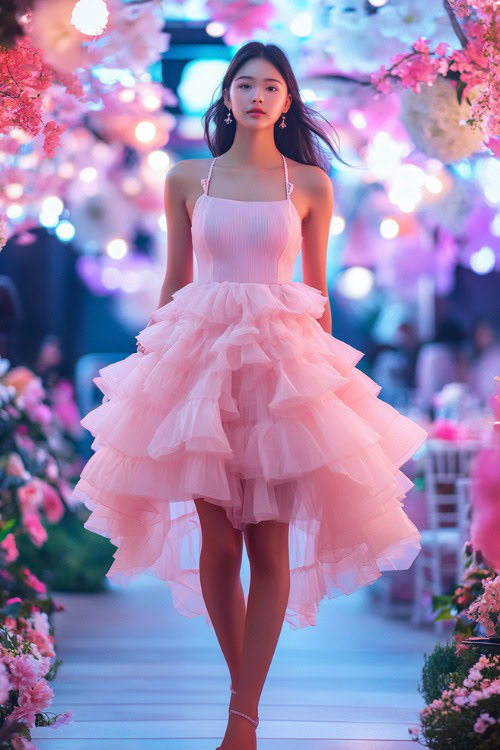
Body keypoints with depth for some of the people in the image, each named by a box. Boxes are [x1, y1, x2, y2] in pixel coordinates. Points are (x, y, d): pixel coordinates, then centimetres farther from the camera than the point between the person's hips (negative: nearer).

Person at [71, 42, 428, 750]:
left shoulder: (310, 183, 8)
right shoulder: (186, 178, 9)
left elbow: (317, 290, 12)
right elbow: (174, 283, 13)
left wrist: (326, 371, 10)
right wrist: (156, 364, 10)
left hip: (283, 360, -1)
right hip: (200, 354, 1)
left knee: (269, 544, -6)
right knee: (217, 542, 0)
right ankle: (243, 687, 19)